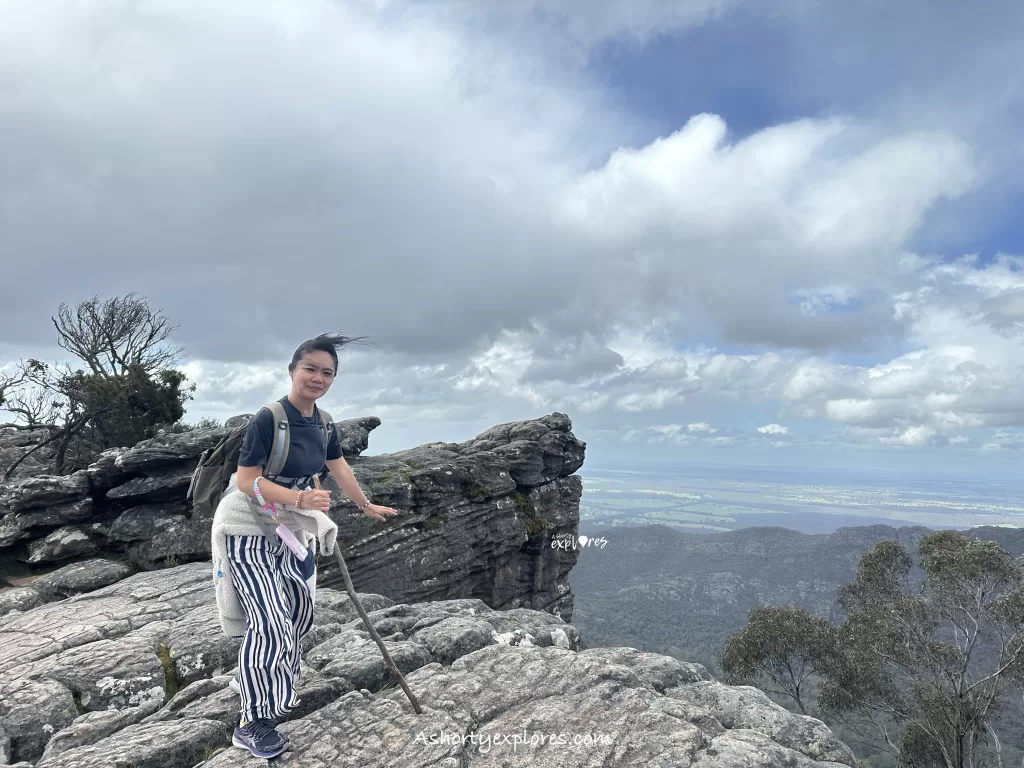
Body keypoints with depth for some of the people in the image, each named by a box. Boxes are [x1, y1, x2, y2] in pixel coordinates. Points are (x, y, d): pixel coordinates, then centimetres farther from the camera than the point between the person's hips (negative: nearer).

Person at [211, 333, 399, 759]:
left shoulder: (322, 423, -1)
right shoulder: (267, 418, -24)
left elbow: (340, 469, 14)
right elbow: (246, 481, -25)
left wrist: (367, 506, 25)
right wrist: (300, 498, -37)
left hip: (288, 527, 8)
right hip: (248, 528, -8)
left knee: (298, 609, 17)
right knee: (269, 621, -10)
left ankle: (259, 684, 42)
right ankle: (252, 722, 9)